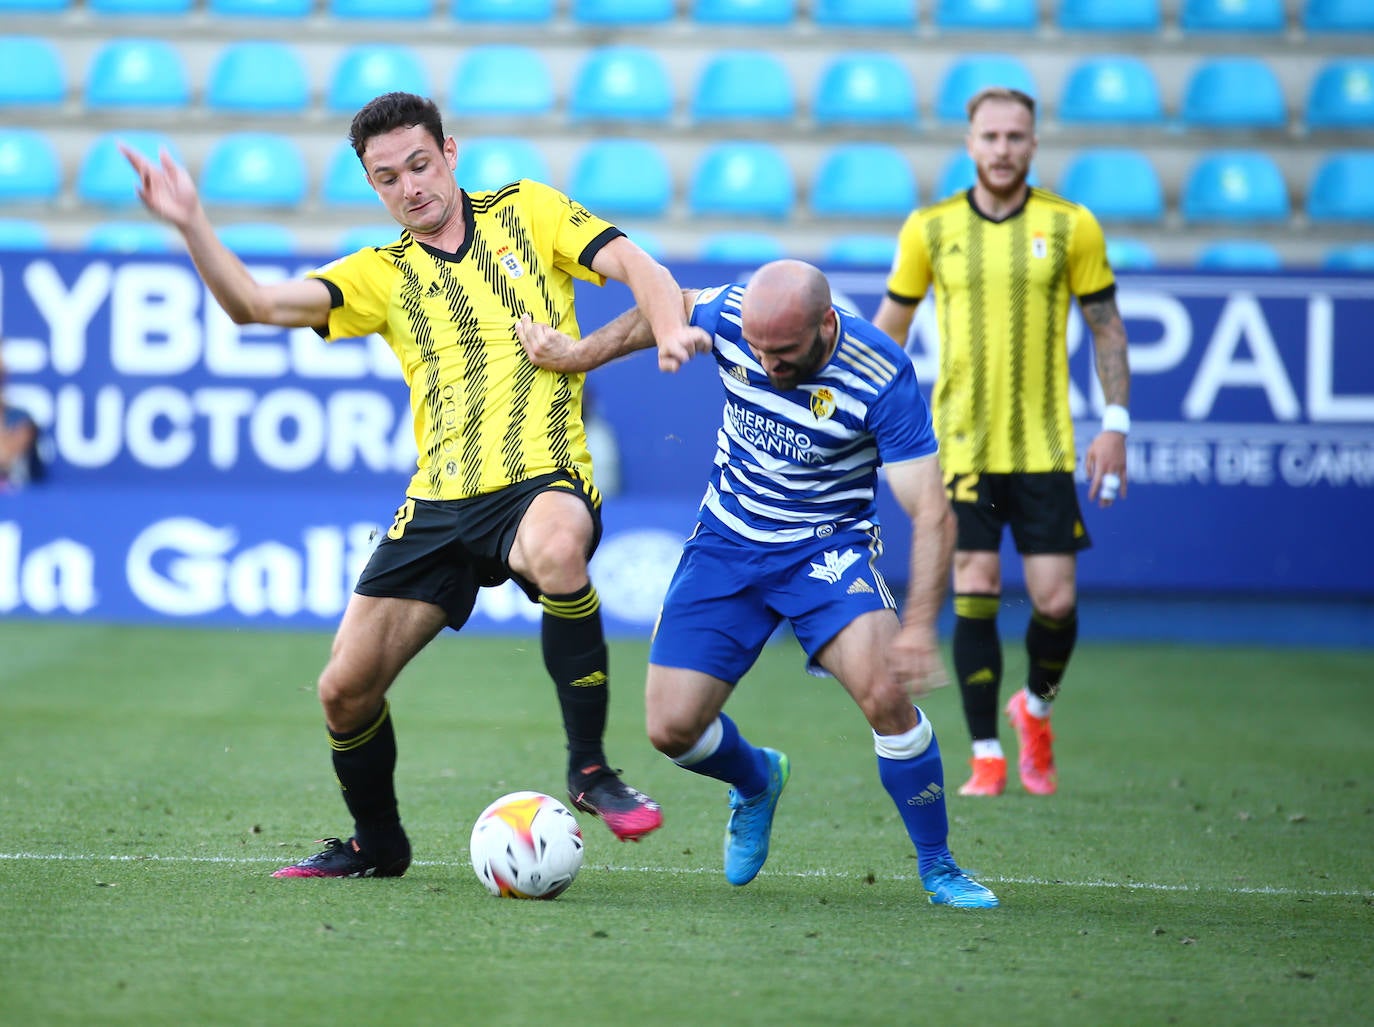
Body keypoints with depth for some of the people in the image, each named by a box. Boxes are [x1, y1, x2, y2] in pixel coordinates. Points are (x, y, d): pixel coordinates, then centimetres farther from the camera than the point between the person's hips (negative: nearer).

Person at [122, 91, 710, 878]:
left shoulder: (526, 211, 9)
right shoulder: (382, 274, 12)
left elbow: (634, 265, 0)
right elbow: (255, 304, 1)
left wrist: (671, 328, -21)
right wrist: (191, 223, -14)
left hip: (545, 481, -4)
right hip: (440, 505, 4)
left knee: (557, 548, -41)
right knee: (346, 688, 1)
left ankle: (590, 767, -26)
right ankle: (377, 843, 29)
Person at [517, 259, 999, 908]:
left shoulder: (882, 379, -26)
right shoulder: (730, 316, -17)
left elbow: (931, 514, -25)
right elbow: (669, 307, 10)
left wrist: (918, 627, -36)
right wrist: (581, 353, 11)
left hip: (828, 548, -3)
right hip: (726, 544, 4)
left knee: (887, 693, -28)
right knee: (671, 729, -3)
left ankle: (937, 867, -7)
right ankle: (757, 781, 34)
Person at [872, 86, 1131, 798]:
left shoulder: (1071, 226, 0)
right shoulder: (930, 229, 2)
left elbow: (1106, 325, 7)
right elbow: (890, 321, 13)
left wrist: (1115, 424, 1)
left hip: (1044, 446, 0)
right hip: (960, 441, 0)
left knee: (1056, 600, -4)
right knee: (974, 594, -6)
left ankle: (1036, 709, 26)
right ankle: (987, 758, 3)